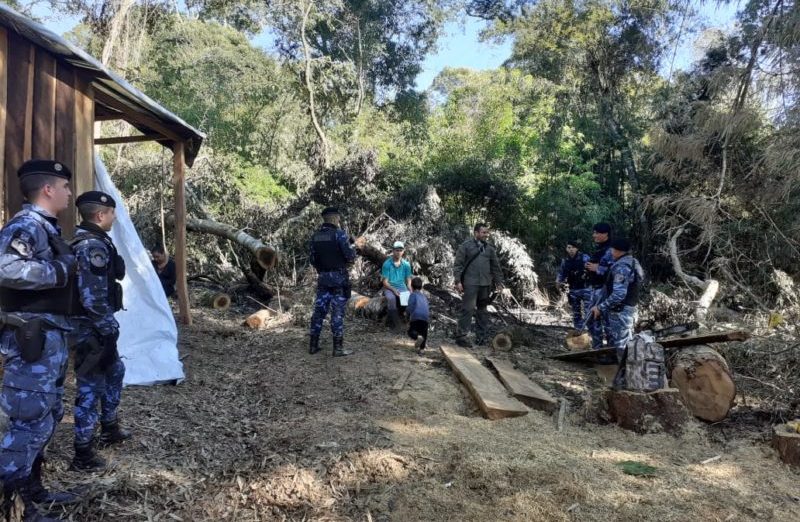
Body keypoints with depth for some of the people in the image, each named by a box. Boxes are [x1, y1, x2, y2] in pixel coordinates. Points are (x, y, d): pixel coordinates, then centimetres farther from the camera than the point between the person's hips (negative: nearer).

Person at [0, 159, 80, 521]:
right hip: (32, 339, -10)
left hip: (49, 337, 11)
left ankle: (30, 490, 32)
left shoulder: (46, 227, 15)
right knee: (31, 421, -4)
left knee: (49, 415, 19)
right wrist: (61, 269, -24)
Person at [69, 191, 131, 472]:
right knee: (91, 387, -1)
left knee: (115, 371, 24)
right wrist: (109, 327, -16)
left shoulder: (87, 240, 12)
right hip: (91, 329, -11)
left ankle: (109, 429, 39)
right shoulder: (93, 246, -21)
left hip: (93, 326, 11)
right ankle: (84, 455, 10)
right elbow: (93, 297, -26)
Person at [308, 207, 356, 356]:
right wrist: (353, 252, 6)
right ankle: (338, 348, 3)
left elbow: (312, 259, 9)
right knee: (337, 312, -1)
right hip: (338, 277, -5)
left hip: (322, 277, 6)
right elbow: (350, 256, -16)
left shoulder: (315, 236, 6)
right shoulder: (339, 234, -12)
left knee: (319, 310, 12)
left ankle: (313, 345, 17)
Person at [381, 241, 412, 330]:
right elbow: (385, 282, -8)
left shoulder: (406, 264, 4)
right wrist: (394, 290, -23)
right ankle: (394, 321, -19)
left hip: (402, 287, 3)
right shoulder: (387, 264, -7)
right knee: (391, 298, -37)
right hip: (389, 288, -3)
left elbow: (408, 280, 8)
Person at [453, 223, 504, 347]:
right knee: (468, 309, -10)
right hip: (470, 284, -5)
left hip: (485, 284, 5)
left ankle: (482, 336, 19)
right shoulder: (466, 246, -2)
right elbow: (458, 264, -4)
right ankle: (461, 336, -4)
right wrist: (458, 281, -11)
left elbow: (495, 266, 18)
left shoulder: (490, 248, 13)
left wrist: (498, 282, 14)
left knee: (482, 311, 11)